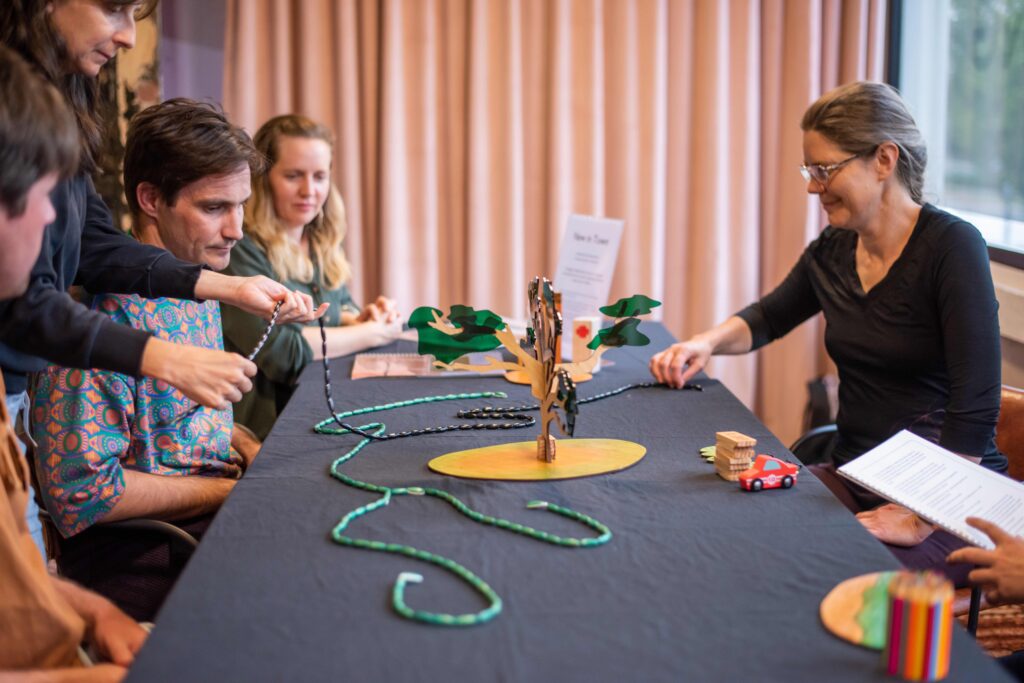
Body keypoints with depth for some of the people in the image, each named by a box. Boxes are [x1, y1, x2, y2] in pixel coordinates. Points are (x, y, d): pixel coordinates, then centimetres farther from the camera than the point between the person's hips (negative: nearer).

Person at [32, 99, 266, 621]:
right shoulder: (105, 309, -19)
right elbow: (79, 491, -22)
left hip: (214, 515, 9)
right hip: (135, 554, -9)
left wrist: (252, 451, 3)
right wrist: (238, 491, -16)